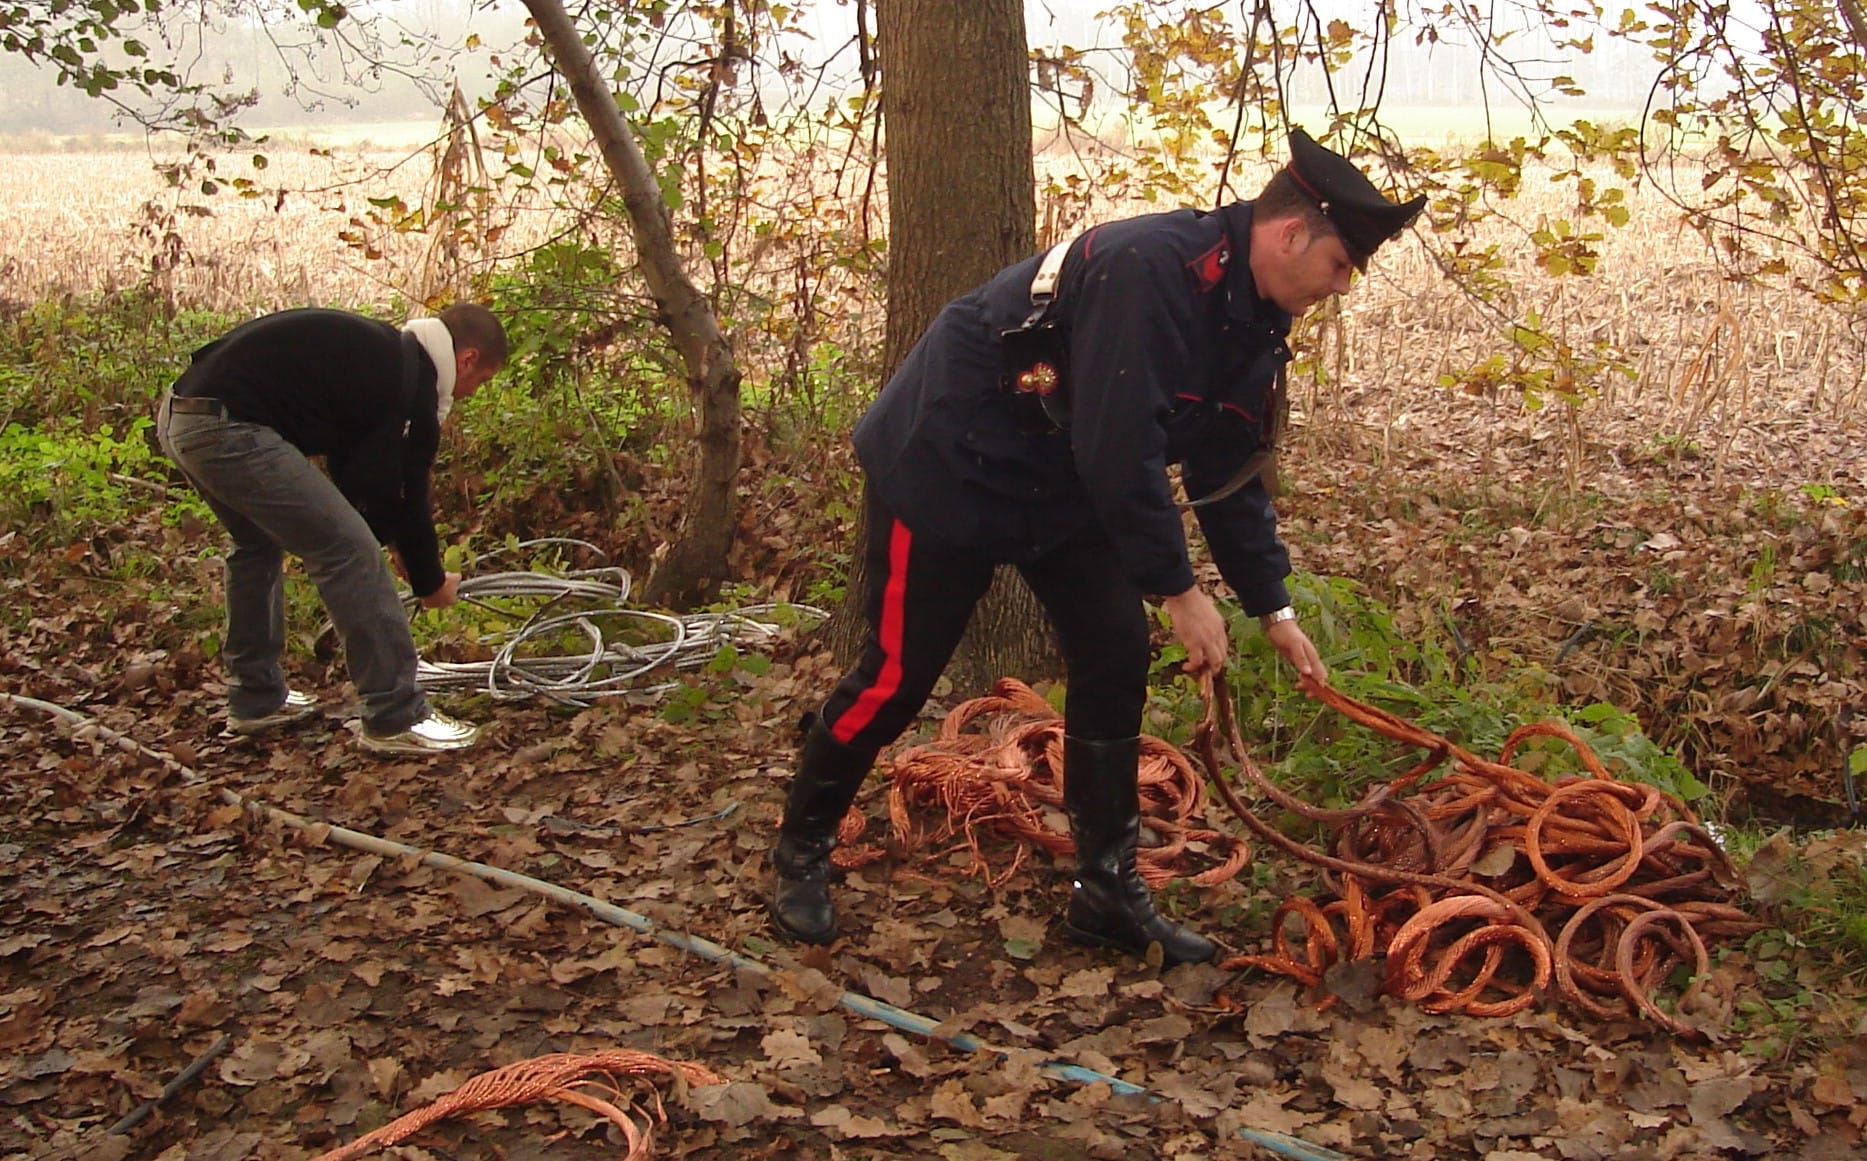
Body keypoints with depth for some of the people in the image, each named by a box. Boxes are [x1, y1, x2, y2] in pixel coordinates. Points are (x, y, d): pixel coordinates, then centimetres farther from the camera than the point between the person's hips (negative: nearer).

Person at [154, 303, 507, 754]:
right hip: (229, 428, -11)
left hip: (178, 415, 11)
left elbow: (356, 469, 31)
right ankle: (396, 719, 0)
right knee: (349, 551, -6)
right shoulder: (412, 381, -5)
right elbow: (404, 492, 0)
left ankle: (256, 699, 37)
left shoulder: (379, 353, 23)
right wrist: (431, 581, 14)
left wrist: (390, 539, 35)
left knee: (258, 544, 29)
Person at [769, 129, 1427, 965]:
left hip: (1061, 485, 9)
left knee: (1115, 658, 1)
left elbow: (1230, 475, 10)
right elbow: (1118, 452, -32)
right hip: (946, 464, -9)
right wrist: (1178, 590, -24)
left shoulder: (1251, 320, 1)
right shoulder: (1151, 270, -29)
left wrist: (1273, 608, 9)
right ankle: (801, 850, 21)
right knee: (898, 675, -1)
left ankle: (1107, 891, 12)